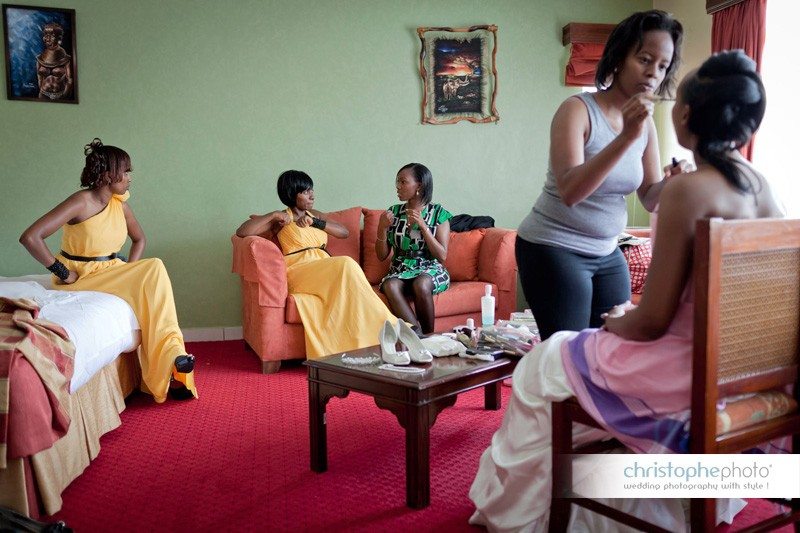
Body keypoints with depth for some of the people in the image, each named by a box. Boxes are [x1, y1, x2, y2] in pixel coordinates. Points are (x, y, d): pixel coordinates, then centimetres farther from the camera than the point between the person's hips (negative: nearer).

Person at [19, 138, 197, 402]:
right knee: (153, 272, -25)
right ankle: (170, 361, -24)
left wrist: (130, 273, 5)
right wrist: (62, 272, -17)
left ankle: (169, 358, -24)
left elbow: (139, 239, 21)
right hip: (80, 278, -6)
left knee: (154, 270, -22)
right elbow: (30, 237, -23)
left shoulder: (120, 204, 4)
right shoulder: (81, 202, -17)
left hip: (110, 272, 7)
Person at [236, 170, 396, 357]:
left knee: (346, 268, -32)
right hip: (299, 272, -5)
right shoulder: (281, 220, 11)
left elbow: (345, 232, 12)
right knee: (346, 264, -31)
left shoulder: (314, 215, 25)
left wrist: (315, 222, 1)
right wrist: (272, 215, -5)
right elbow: (241, 232, -1)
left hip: (325, 270, 5)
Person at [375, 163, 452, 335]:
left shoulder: (438, 213, -1)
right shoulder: (394, 211, 8)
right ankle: (418, 335, -32)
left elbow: (442, 256, -8)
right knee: (390, 286, -32)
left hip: (430, 269, -2)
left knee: (421, 285, -37)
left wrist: (422, 226, -16)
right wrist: (382, 228, -9)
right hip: (400, 270, 3)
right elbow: (381, 255, 9)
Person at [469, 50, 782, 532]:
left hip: (685, 371, -8)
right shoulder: (760, 183, 1)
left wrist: (613, 323, 1)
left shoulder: (686, 190, -22)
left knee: (544, 365, 12)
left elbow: (652, 321, -19)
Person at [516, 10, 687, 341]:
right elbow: (569, 191, -28)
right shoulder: (576, 109, -15)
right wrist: (625, 138, -35)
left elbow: (650, 199, 6)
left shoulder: (646, 124, 5)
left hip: (607, 254, 7)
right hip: (552, 250, -7)